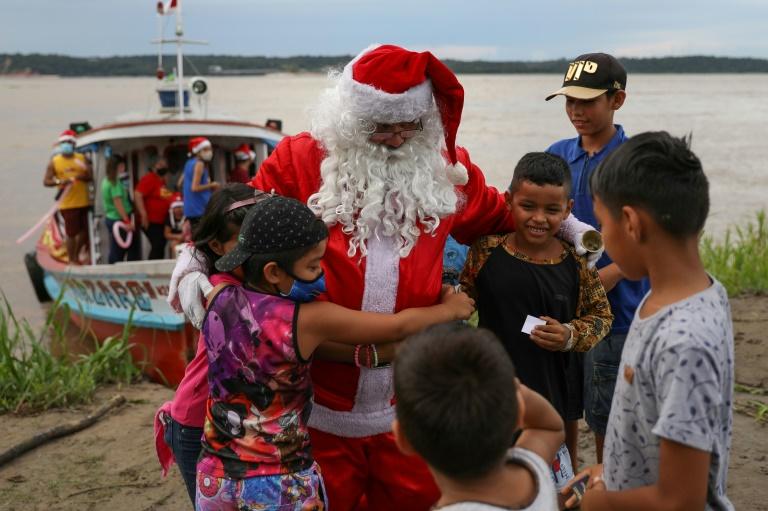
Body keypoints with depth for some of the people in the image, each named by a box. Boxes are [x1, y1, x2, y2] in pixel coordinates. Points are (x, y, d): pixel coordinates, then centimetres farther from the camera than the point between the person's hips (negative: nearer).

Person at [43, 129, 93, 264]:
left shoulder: (82, 158, 9)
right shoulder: (54, 161, 2)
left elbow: (91, 176, 4)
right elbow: (46, 182, -1)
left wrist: (82, 177, -18)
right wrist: (59, 182, -20)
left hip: (84, 202, 4)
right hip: (68, 204, -4)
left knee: (85, 231, 10)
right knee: (71, 233, -3)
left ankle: (76, 256, 31)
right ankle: (71, 260, 10)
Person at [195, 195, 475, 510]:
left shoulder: (218, 299, -7)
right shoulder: (308, 321, -19)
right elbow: (400, 326, -7)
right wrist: (450, 309, 10)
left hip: (215, 477, 5)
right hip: (280, 485, -4)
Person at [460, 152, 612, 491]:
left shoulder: (576, 264, -6)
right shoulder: (486, 251, -6)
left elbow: (601, 315, 6)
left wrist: (571, 335, -11)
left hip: (547, 391, 0)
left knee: (556, 483, 11)